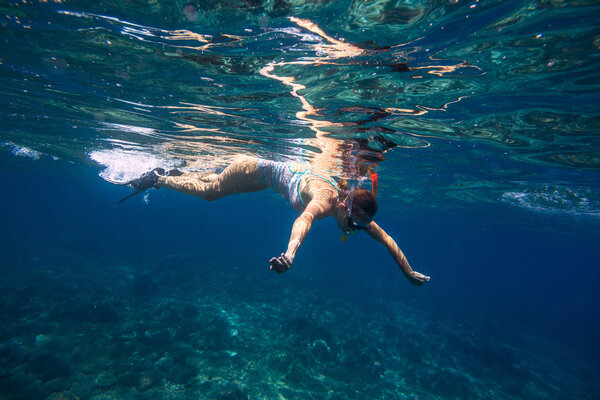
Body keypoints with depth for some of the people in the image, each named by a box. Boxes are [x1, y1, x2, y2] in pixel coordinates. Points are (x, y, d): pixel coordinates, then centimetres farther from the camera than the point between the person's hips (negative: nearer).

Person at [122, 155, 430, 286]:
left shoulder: (355, 208, -19)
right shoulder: (326, 199, -40)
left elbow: (384, 237, -11)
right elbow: (305, 219, -63)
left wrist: (408, 272, -9)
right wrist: (289, 255, -81)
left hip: (286, 169, 7)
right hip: (258, 168, -6)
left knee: (214, 184, 25)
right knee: (209, 191, 10)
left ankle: (177, 172, 49)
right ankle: (158, 178, 35)